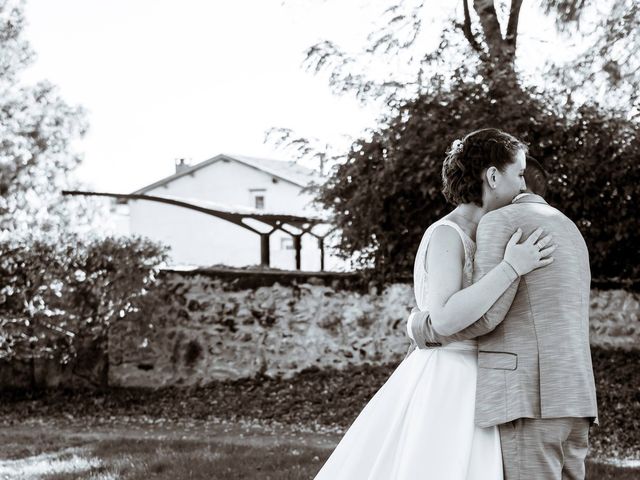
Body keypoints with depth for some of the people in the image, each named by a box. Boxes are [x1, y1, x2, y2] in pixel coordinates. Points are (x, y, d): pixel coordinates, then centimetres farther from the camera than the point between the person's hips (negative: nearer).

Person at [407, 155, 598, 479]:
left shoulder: (501, 224, -4)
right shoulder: (568, 236, 24)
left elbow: (484, 312, -15)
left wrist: (422, 328, 4)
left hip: (526, 398, -9)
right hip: (566, 398, 9)